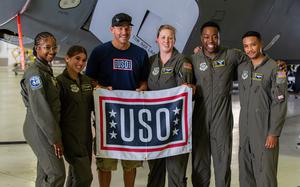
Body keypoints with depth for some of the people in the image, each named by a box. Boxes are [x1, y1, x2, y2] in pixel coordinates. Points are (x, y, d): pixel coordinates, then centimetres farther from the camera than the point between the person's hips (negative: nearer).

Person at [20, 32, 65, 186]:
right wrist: (55, 138, -19)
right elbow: (40, 109, -21)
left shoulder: (46, 70, 13)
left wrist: (55, 133, 13)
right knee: (57, 174, -9)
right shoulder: (35, 73, -17)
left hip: (46, 130, 9)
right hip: (41, 131, -9)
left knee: (45, 174, 15)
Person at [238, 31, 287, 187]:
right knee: (245, 173, 10)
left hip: (265, 130, -6)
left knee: (264, 173, -5)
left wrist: (274, 133, -15)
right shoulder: (242, 68, 9)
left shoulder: (275, 69, -10)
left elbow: (280, 104, -12)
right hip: (245, 129, 6)